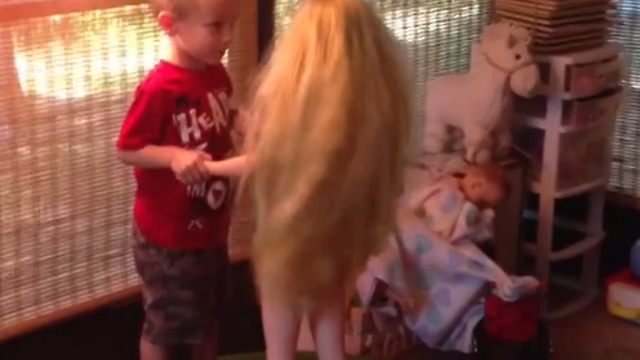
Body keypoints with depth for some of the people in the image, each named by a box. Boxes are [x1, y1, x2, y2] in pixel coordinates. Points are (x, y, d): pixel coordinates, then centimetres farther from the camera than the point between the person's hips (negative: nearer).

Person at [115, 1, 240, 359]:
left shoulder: (217, 74, -2)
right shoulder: (159, 88, -27)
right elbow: (127, 150, -19)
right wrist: (174, 155, -33)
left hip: (211, 225, 8)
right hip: (168, 232, -7)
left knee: (209, 312, 25)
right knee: (166, 321, 10)